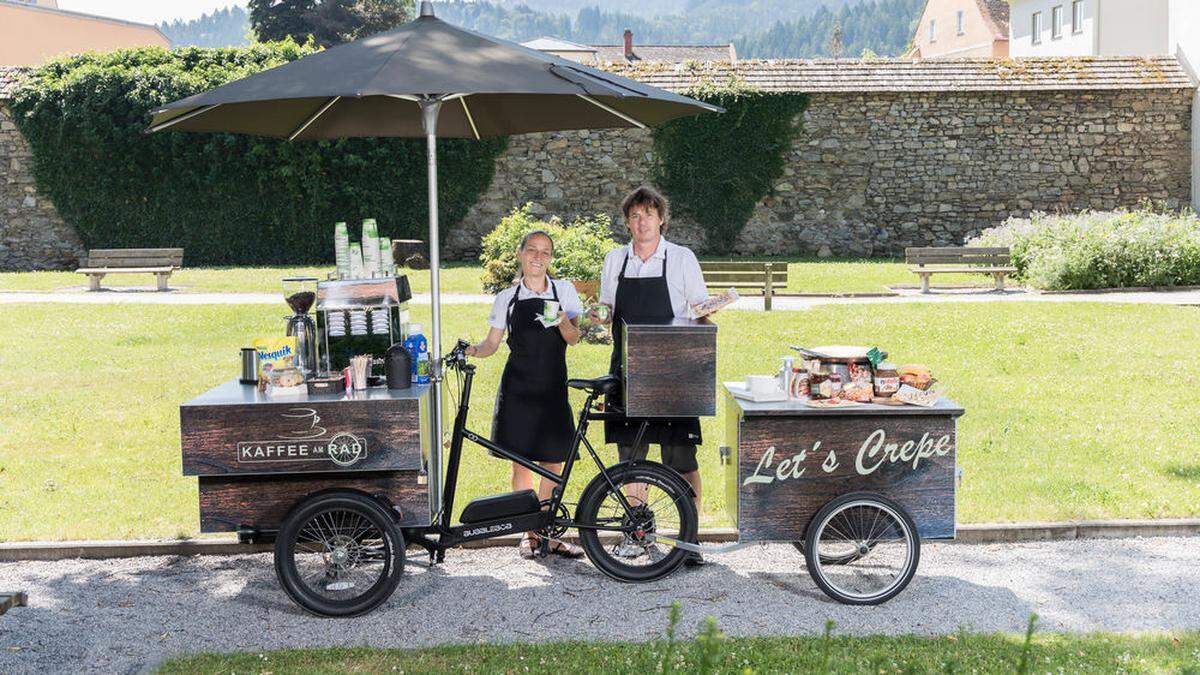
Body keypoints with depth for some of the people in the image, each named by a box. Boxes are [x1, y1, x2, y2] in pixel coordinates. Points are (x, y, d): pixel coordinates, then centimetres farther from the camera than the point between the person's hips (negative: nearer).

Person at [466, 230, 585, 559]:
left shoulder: (564, 290, 6)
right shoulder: (507, 298, 6)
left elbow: (573, 338, 0)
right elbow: (492, 343, 7)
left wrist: (562, 322, -21)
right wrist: (471, 351, -14)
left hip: (552, 388, 0)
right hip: (518, 388, 0)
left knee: (552, 463, 2)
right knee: (521, 462, 2)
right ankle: (528, 533, 13)